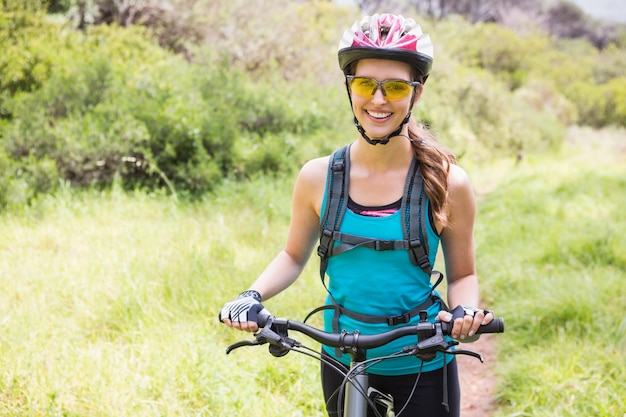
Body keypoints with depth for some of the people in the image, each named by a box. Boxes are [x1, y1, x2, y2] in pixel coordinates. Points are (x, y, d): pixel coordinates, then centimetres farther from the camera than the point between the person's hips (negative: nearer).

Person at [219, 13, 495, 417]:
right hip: (343, 360, 1)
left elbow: (462, 275, -1)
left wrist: (466, 312, -21)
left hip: (422, 365, -1)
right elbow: (295, 255, 8)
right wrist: (252, 296, -9)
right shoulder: (317, 178, -7)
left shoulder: (447, 183, -11)